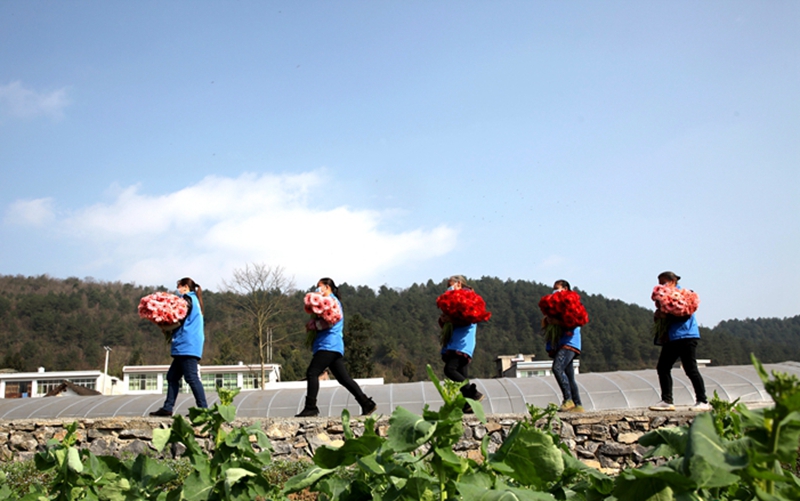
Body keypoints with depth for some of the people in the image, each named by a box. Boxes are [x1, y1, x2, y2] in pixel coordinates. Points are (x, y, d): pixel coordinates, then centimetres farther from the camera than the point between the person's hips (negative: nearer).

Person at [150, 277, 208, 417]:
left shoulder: (187, 299, -4)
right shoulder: (194, 300, 24)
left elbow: (180, 319, -12)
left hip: (187, 346, -10)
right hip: (187, 346, 10)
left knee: (191, 377, -11)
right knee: (172, 376, 10)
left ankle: (203, 408, -12)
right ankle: (167, 408, 10)